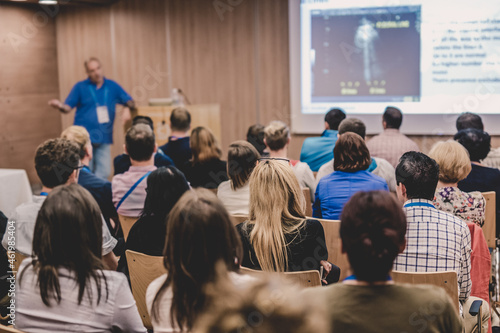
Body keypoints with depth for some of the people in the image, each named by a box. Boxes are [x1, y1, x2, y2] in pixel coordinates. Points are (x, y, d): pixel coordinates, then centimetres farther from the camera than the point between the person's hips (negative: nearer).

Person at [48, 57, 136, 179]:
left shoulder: (112, 86, 11)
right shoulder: (80, 87, 6)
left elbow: (130, 102, 13)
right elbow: (68, 107, 2)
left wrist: (127, 108, -10)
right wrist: (59, 105, -20)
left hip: (104, 138, 2)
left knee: (104, 172, -3)